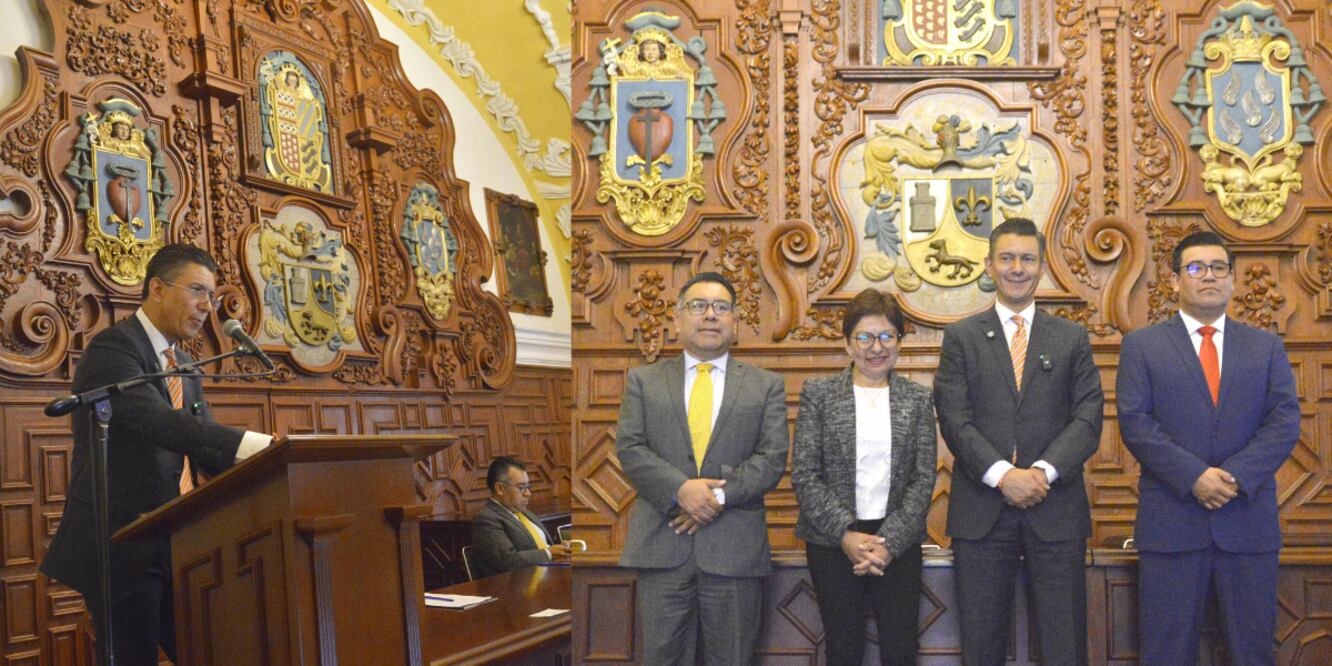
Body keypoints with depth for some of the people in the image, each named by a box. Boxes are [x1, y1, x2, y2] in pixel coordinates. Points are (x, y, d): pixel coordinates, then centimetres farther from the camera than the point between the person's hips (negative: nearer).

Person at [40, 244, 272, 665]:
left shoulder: (184, 366, 16)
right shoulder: (112, 346, -10)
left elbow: (209, 451, 10)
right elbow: (157, 422, -27)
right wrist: (257, 443, -37)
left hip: (174, 547, 8)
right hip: (121, 547, -8)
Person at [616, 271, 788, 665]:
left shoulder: (766, 385, 10)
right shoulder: (643, 380, 11)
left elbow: (773, 457, 0)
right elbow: (629, 448, 0)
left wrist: (720, 495, -14)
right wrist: (680, 489, -15)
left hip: (735, 548, 0)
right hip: (662, 544, 0)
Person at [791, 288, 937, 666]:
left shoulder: (918, 399, 6)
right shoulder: (818, 393, 1)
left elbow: (924, 478, 0)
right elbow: (803, 474, -4)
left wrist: (890, 542, -12)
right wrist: (846, 534, -13)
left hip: (898, 540, 1)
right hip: (832, 540, -1)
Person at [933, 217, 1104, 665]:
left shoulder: (1072, 339, 10)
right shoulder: (961, 337, 7)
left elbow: (1088, 418, 1)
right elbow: (954, 418, -3)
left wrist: (1043, 471, -14)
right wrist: (1002, 475, -15)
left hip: (1056, 507, 1)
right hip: (982, 508, 0)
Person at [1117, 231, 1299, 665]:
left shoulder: (1267, 347, 11)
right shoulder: (1141, 346, 5)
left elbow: (1285, 421, 0)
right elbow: (1135, 422, -5)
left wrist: (1237, 476, -15)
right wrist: (1193, 477, -16)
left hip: (1249, 520, 2)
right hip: (1171, 519, -2)